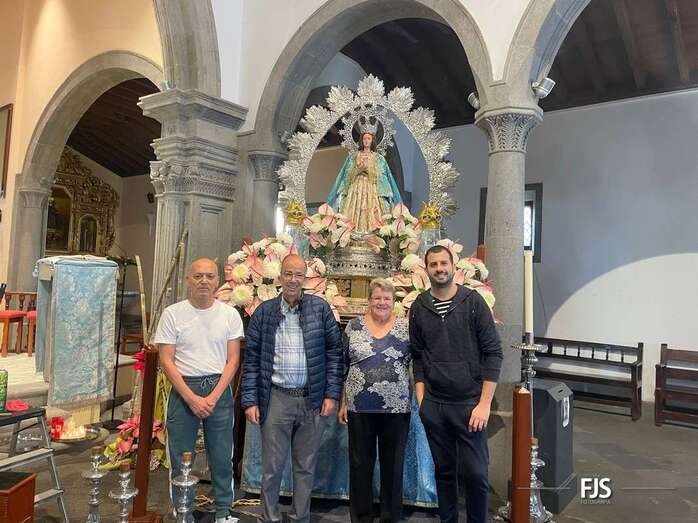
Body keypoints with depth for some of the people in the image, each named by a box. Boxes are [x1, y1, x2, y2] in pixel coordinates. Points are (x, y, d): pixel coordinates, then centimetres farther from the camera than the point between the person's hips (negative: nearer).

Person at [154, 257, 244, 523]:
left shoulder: (230, 314, -1)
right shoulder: (172, 314, -4)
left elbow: (232, 360, 0)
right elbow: (166, 360, -5)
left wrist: (213, 397, -10)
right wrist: (191, 398, -12)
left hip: (219, 389, 1)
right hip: (183, 389, -1)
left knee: (222, 457, 10)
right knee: (180, 459, 10)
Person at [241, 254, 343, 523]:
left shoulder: (320, 308, -1)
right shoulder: (264, 311, 1)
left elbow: (334, 352, 1)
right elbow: (252, 359, 2)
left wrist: (331, 395, -4)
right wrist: (250, 401, -3)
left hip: (313, 399, 0)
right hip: (276, 398, 0)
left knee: (306, 467, 14)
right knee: (272, 468, 9)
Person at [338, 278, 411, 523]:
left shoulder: (406, 327, 1)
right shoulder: (354, 326, 3)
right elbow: (342, 367, 6)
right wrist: (343, 402, 5)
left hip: (396, 408, 0)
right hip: (359, 408, 1)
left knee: (393, 464, 11)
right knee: (360, 464, 11)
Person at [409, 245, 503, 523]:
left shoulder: (473, 301, -5)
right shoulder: (418, 307, 4)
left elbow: (493, 352, -6)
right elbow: (418, 356, 10)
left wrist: (485, 403, -10)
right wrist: (421, 398, 2)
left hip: (469, 403, -2)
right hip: (433, 405, 3)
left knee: (476, 473, 2)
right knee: (443, 470, 13)